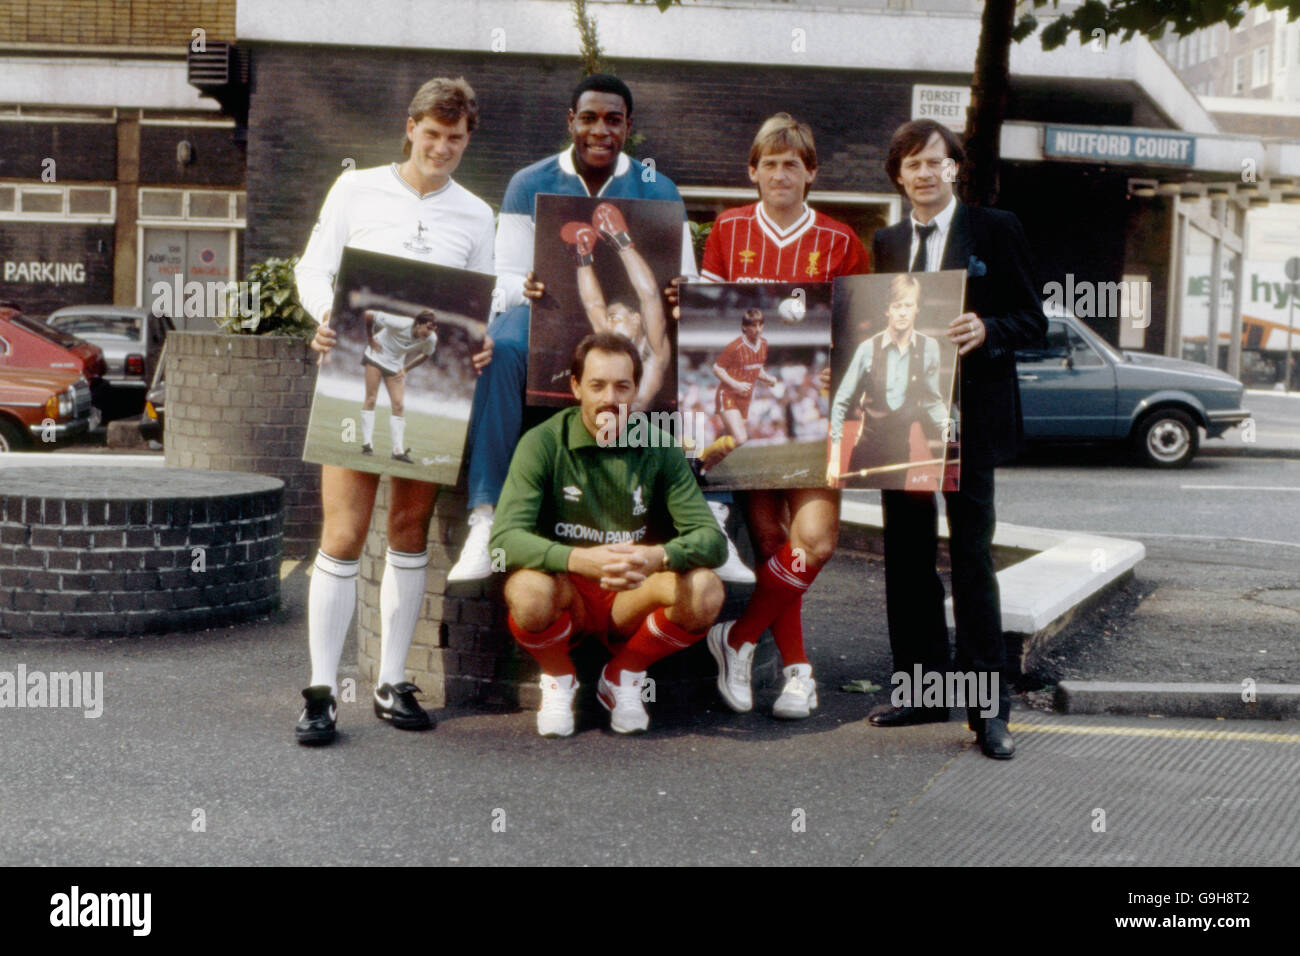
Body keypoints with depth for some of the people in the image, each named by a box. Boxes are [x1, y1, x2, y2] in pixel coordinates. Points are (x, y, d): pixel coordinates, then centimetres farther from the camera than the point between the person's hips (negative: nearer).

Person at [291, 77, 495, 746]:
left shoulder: (475, 216, 12)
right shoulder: (357, 190, 6)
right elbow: (313, 270, 5)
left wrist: (482, 346, -10)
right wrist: (327, 318, -16)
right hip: (357, 377, -3)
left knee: (411, 531, 8)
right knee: (344, 535, -8)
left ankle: (393, 684, 17)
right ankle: (321, 691, -2)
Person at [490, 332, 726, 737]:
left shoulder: (659, 448, -5)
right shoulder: (543, 444, -11)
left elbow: (712, 538, -11)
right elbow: (505, 537, -22)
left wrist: (658, 557, -34)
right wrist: (579, 559, -40)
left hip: (633, 601, 2)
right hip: (567, 595, -2)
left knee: (705, 591, -27)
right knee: (527, 591, -36)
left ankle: (622, 677, 3)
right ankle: (558, 680, 0)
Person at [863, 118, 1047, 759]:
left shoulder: (994, 230, 0)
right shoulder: (886, 243, 14)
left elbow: (1033, 321, -2)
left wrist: (987, 330, -20)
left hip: (968, 418, -5)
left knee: (972, 557, -4)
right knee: (906, 556, 9)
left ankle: (988, 708, 2)